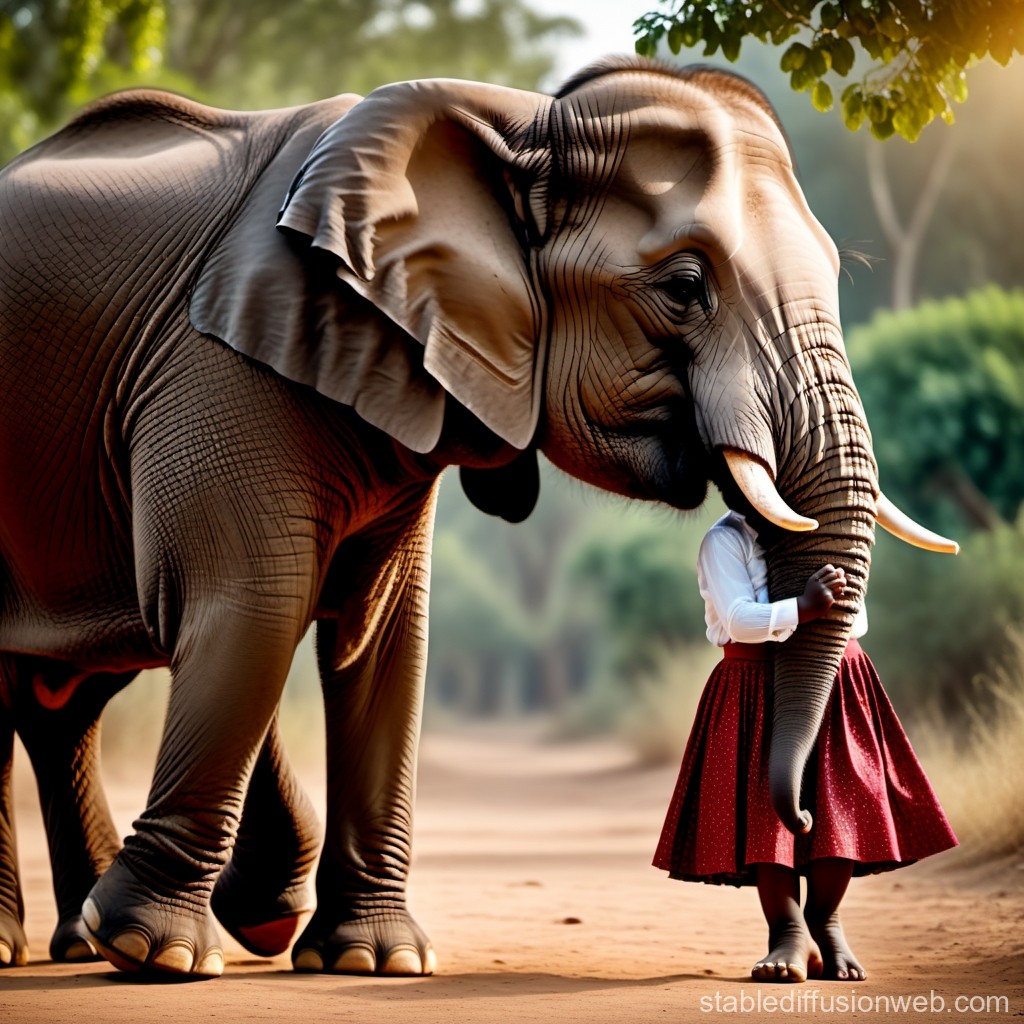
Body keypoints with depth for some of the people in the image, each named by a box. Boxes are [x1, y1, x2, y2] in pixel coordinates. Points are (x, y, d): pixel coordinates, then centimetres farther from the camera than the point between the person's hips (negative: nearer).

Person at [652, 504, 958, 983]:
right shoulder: (724, 542, -4)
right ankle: (788, 933, -6)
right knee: (765, 805, -12)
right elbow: (739, 619, -18)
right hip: (758, 690, -4)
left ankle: (825, 925, 12)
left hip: (836, 687, 4)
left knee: (839, 802, -2)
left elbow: (857, 622, 13)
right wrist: (802, 609, -31)